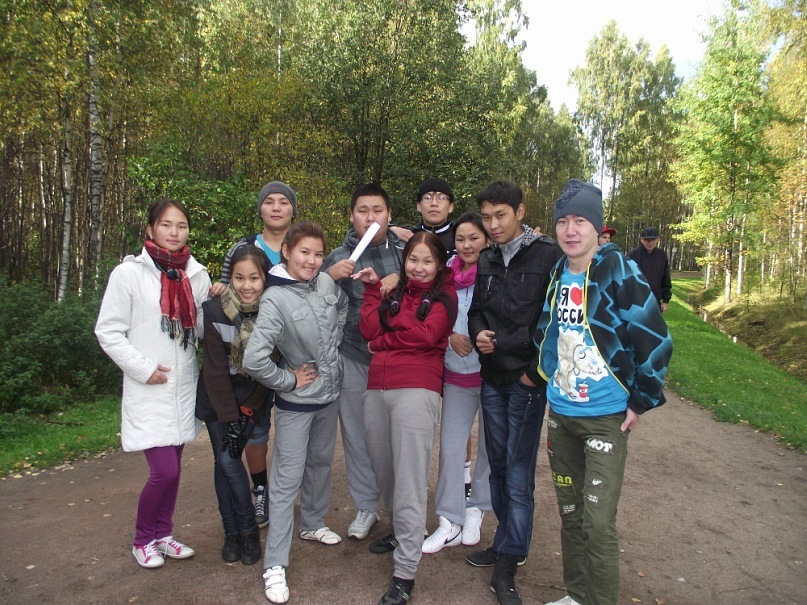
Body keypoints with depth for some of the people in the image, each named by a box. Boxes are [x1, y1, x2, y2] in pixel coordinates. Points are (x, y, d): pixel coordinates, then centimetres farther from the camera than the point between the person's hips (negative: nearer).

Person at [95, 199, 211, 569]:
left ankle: (163, 534, 33)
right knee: (165, 472, -6)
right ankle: (143, 539, 20)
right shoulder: (129, 273, -8)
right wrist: (143, 369, -13)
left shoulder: (196, 274, 4)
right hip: (148, 391, -4)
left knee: (172, 468, 13)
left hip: (184, 387, 5)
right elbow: (108, 332, -6)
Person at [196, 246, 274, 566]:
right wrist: (229, 416, -16)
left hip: (253, 397, 0)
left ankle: (241, 531, 15)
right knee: (225, 461, 1)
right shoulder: (215, 310, -18)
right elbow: (215, 367, -15)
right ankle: (236, 531, 18)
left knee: (229, 461, -4)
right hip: (217, 397, 0)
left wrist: (249, 409, -10)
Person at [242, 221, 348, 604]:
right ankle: (275, 565, 13)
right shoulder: (275, 299, -24)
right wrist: (288, 380, -18)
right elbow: (254, 359, -30)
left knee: (321, 462, 22)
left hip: (329, 393, 7)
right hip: (296, 402, -6)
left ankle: (312, 524, 45)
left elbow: (342, 307, 18)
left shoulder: (326, 282, -6)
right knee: (287, 477, 0)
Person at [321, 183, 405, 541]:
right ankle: (365, 507, 29)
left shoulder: (405, 252, 2)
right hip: (354, 360, 1)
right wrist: (329, 276, -21)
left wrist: (401, 278, -14)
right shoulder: (339, 257, 1)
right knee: (357, 435, 11)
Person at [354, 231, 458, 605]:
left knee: (409, 479, -5)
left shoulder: (444, 295, 7)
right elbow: (369, 331, 5)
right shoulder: (393, 292, 19)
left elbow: (427, 334, -10)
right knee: (383, 469, 14)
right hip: (377, 389, 5)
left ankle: (405, 573, 2)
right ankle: (401, 531, 39)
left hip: (416, 389, -5)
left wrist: (384, 341, 0)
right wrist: (373, 289, 2)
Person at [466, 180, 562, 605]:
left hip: (527, 380, -6)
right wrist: (478, 332, -3)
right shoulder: (487, 261, 10)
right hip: (492, 378, 6)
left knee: (518, 474, -1)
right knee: (498, 465, 14)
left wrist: (536, 372, -12)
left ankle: (507, 564, 10)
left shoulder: (548, 256, -9)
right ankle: (508, 543, 30)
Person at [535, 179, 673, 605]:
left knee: (598, 523, -5)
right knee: (569, 514, 16)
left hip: (606, 418, -6)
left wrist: (641, 402, -9)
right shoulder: (556, 275, 4)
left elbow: (656, 341, -13)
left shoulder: (619, 273, -14)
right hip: (560, 414, 6)